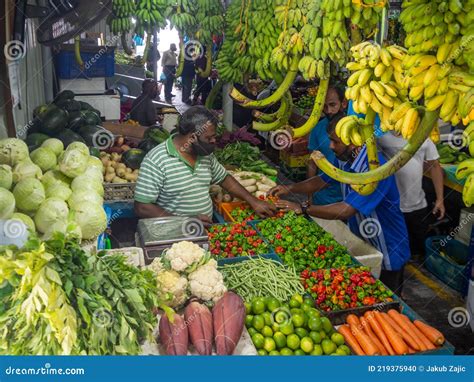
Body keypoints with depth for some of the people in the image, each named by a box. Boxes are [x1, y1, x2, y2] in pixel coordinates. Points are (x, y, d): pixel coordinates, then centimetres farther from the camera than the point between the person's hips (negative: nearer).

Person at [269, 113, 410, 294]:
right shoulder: (344, 158, -5)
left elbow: (346, 210, -37)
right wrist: (290, 189, -7)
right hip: (360, 242, 8)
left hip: (387, 252, -8)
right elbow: (322, 180, 9)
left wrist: (303, 209, -31)